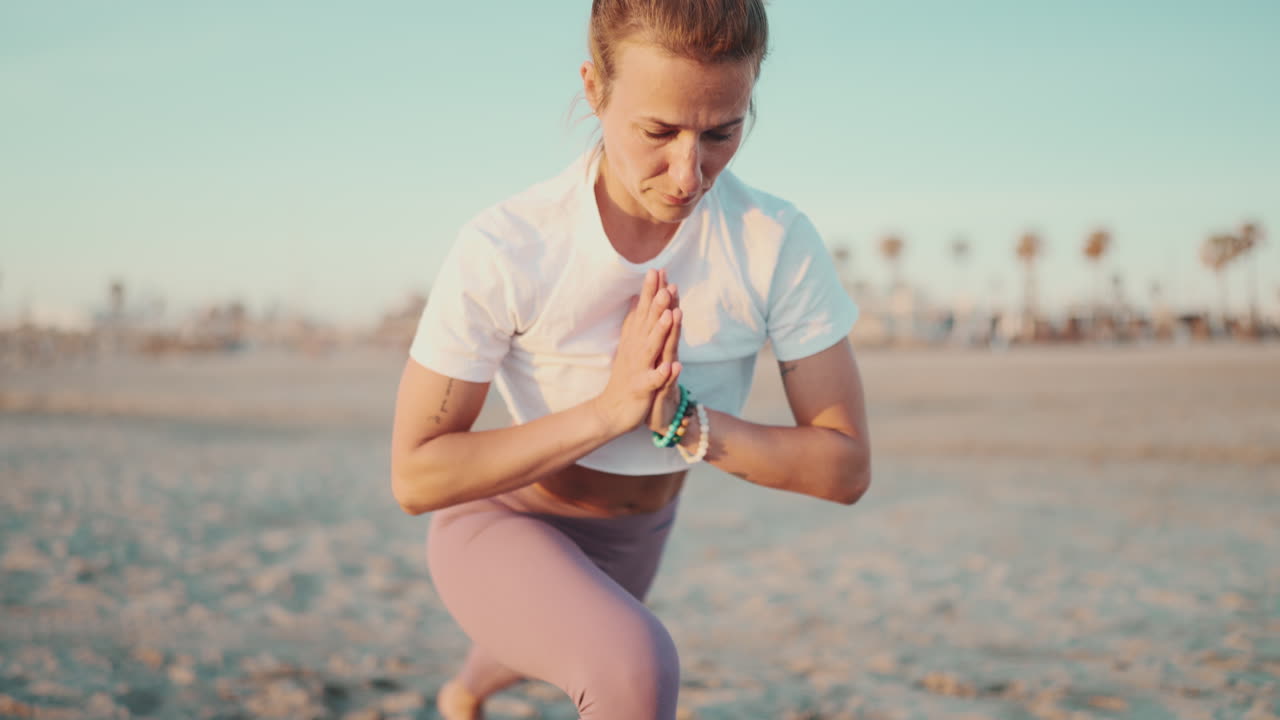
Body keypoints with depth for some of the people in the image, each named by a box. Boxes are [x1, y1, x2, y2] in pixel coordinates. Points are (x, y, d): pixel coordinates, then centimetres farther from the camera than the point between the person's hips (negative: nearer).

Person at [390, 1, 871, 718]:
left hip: (634, 538, 4)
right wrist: (606, 410, -36)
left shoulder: (780, 242, -25)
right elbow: (416, 478, -26)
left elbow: (846, 468, -22)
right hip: (502, 524, -4)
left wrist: (684, 421, -36)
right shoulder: (501, 249, -31)